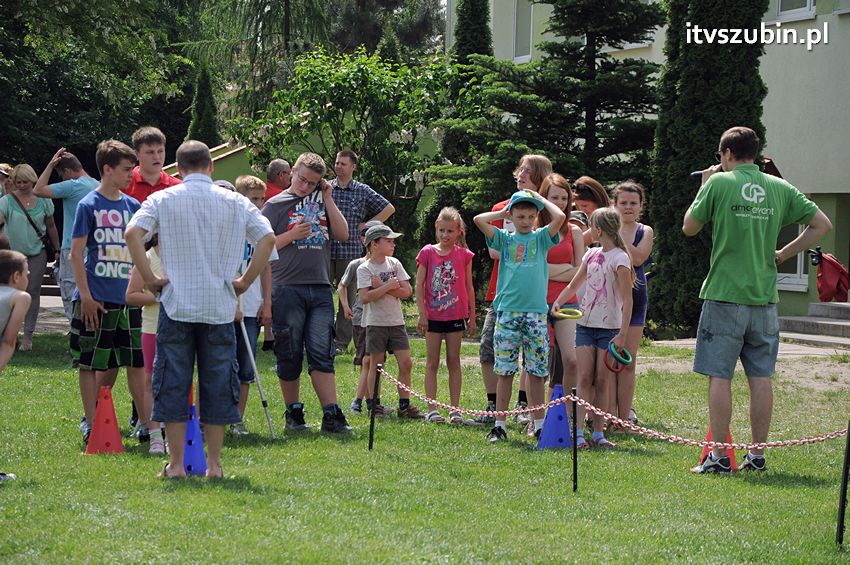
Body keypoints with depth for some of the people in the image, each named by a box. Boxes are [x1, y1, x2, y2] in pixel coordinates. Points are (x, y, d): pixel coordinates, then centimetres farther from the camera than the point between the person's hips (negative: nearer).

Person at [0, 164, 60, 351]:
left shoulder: (43, 201, 1)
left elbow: (51, 227, 11)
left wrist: (57, 250, 13)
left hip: (36, 254, 1)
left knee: (33, 292, -1)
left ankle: (28, 336, 2)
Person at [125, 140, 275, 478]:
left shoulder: (163, 199, 2)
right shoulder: (235, 202, 5)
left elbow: (133, 234, -12)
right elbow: (268, 239, -3)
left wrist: (150, 279, -5)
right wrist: (246, 281, 3)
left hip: (176, 305, -1)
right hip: (220, 307, 1)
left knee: (173, 382, 5)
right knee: (217, 383, 7)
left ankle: (176, 462, 5)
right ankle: (214, 463, 8)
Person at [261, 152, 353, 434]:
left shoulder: (322, 201, 14)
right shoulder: (276, 204, 3)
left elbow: (343, 234, 5)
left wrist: (327, 199, 2)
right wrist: (292, 235, -12)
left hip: (321, 289, 3)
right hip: (287, 288, -3)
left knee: (322, 356, 0)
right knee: (290, 356, 3)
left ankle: (332, 416, -3)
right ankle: (294, 413, 13)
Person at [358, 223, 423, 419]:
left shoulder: (394, 264, 7)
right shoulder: (364, 269, -6)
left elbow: (407, 292, -1)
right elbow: (365, 297, -18)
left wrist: (381, 286, -11)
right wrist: (388, 286, -17)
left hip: (396, 322, 4)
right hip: (376, 323, -4)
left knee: (406, 362, -2)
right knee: (376, 364, 2)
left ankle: (404, 405, 3)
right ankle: (373, 404, 12)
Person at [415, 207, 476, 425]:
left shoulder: (463, 255, 3)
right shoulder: (428, 252, 0)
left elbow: (469, 288, 8)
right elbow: (419, 286, -1)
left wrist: (472, 316, 7)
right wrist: (422, 314, -7)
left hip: (456, 315, 1)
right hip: (433, 316, 0)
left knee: (454, 362, 4)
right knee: (432, 363, 2)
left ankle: (455, 409, 6)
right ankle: (432, 409, 3)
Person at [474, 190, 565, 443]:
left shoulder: (541, 238, 10)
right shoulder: (504, 239, 11)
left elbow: (560, 217, -8)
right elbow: (479, 220, -1)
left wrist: (542, 199, 7)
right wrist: (503, 212, 11)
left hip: (536, 312, 0)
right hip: (507, 311, 0)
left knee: (537, 371, 2)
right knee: (505, 371, 0)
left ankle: (539, 423, 9)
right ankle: (499, 424, 4)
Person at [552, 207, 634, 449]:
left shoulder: (619, 258, -10)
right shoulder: (592, 254, 11)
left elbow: (627, 300, -12)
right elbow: (574, 285, 21)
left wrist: (622, 334, -18)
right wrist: (557, 303, 2)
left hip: (609, 327, -5)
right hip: (585, 323, 5)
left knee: (601, 382, 0)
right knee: (584, 379, -3)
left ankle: (598, 433, 5)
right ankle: (578, 431, -7)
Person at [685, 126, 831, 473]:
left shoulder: (719, 183, -5)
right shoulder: (780, 188, 7)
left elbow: (689, 228, 4)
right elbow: (822, 225, 8)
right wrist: (783, 254, 11)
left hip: (724, 296, -4)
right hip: (764, 297, 4)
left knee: (719, 376, -1)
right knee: (761, 377, 8)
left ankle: (720, 457, -2)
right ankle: (757, 455, 11)